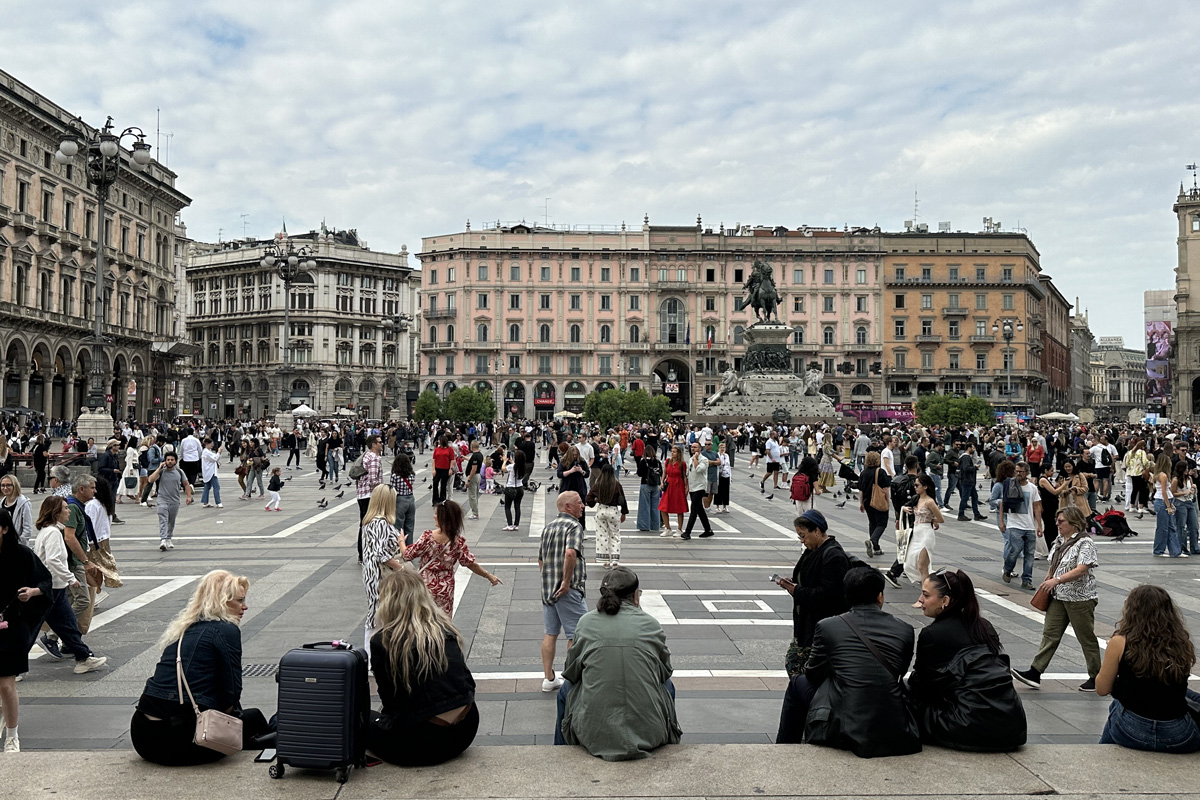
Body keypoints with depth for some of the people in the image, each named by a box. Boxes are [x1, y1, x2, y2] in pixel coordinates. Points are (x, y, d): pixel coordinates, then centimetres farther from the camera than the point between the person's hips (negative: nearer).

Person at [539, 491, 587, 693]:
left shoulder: (548, 527, 16)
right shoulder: (574, 526, -11)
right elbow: (570, 553, -28)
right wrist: (567, 581, -21)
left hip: (547, 587, 8)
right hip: (568, 591, -8)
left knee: (550, 633, 13)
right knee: (576, 634, 1)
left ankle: (549, 679, 17)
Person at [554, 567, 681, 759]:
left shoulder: (586, 622, 1)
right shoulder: (651, 624, 0)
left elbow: (571, 672, 11)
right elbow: (665, 672, 13)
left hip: (594, 733, 0)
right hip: (650, 734, 0)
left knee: (566, 688, 31)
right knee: (667, 685, 32)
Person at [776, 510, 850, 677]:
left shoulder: (834, 556, -19)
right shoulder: (812, 551, 12)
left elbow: (828, 593, -26)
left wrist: (797, 591, -18)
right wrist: (791, 584, 4)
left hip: (822, 628, -10)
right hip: (805, 623, 10)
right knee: (792, 663, 13)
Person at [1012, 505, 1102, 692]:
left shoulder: (1085, 542, -14)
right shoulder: (1060, 540, 11)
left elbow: (1081, 569, -25)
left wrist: (1056, 580, -31)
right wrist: (1047, 581, 8)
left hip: (1080, 598, -8)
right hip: (1059, 597, 8)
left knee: (1086, 638, 5)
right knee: (1050, 633, 4)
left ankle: (1095, 677, 19)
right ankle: (1035, 673, 2)